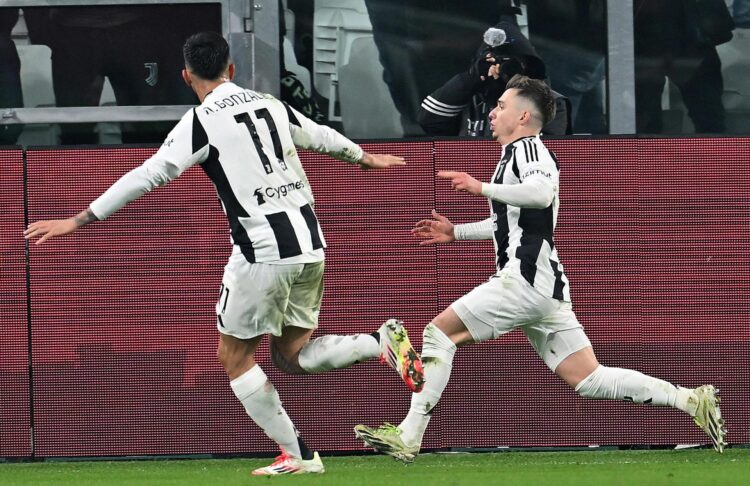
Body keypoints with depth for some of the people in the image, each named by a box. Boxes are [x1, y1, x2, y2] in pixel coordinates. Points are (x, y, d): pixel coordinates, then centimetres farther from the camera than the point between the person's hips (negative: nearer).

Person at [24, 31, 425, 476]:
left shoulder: (201, 123, -7)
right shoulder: (271, 105, 11)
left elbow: (147, 177, -12)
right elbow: (323, 137, 28)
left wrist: (80, 220, -8)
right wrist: (365, 158, 50)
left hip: (263, 253, -6)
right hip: (310, 244, 7)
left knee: (235, 355, 10)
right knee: (292, 354, 18)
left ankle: (297, 455, 7)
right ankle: (383, 343, -5)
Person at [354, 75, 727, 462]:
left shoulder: (528, 147, -5)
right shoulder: (519, 153, 26)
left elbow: (542, 193, -27)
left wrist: (483, 188, -21)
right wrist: (455, 232, 36)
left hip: (525, 278, -10)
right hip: (542, 285, 10)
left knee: (439, 331, -7)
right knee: (589, 379, 5)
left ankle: (408, 437, -11)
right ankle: (692, 400, 0)